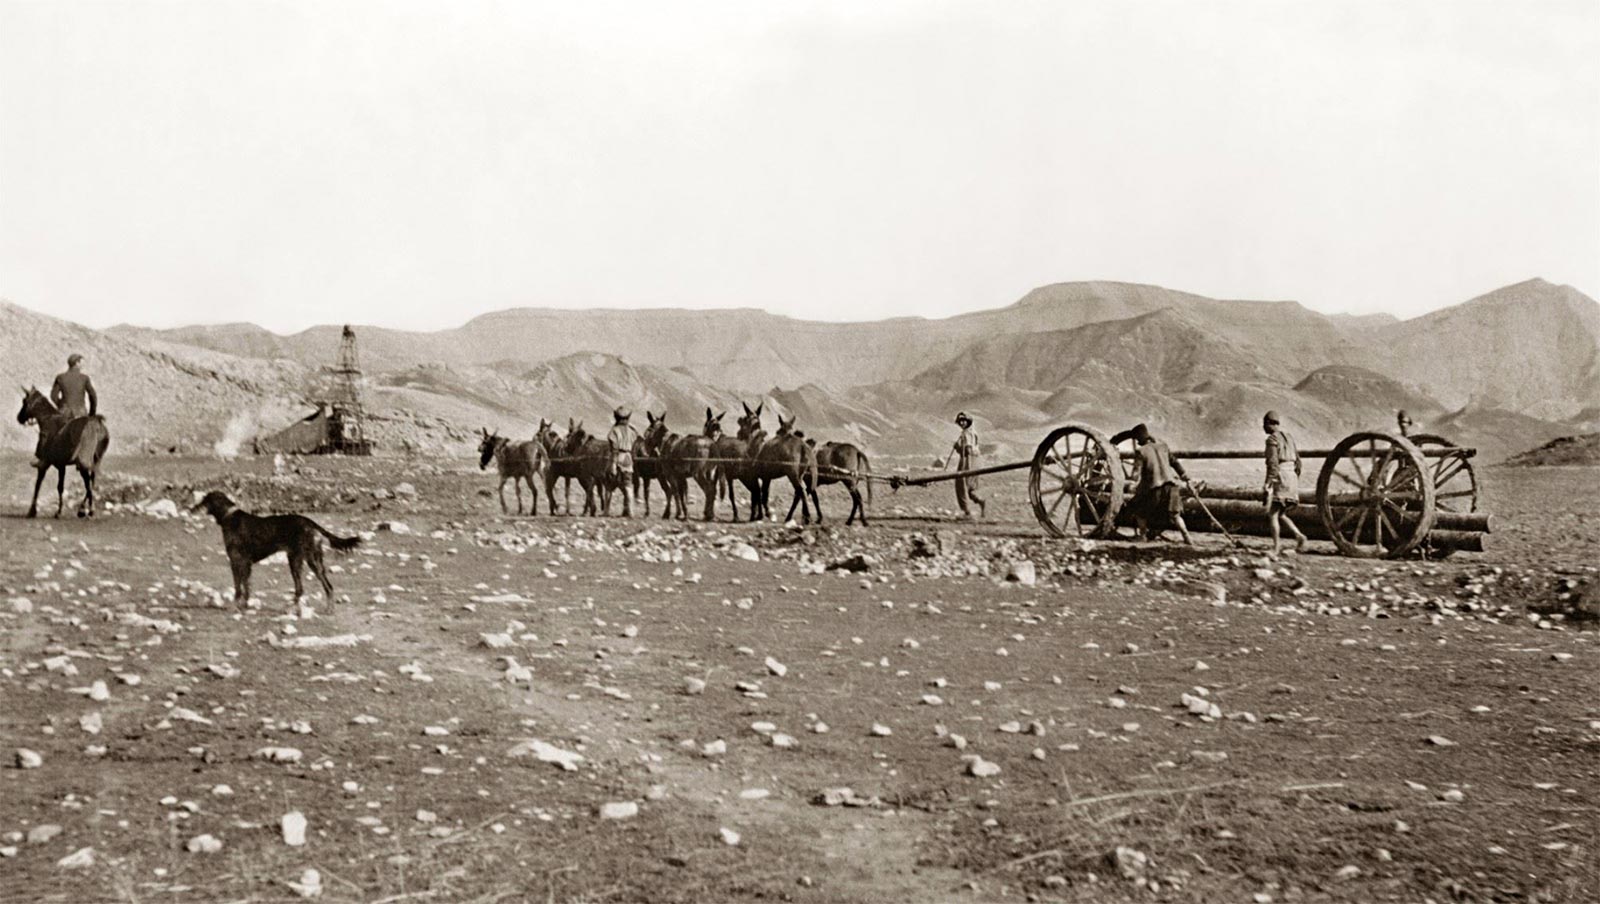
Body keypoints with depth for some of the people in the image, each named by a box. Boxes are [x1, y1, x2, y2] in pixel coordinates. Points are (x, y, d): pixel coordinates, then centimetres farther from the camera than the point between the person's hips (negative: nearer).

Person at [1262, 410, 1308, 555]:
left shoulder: (1272, 439, -8)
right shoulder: (1289, 438, 17)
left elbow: (1272, 462, -18)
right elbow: (1297, 462, 18)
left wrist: (1268, 482, -19)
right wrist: (1295, 482, 24)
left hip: (1280, 478, -8)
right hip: (1292, 478, 8)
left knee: (1272, 514, -2)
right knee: (1281, 515, 14)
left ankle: (1276, 547, -6)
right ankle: (1299, 536, -4)